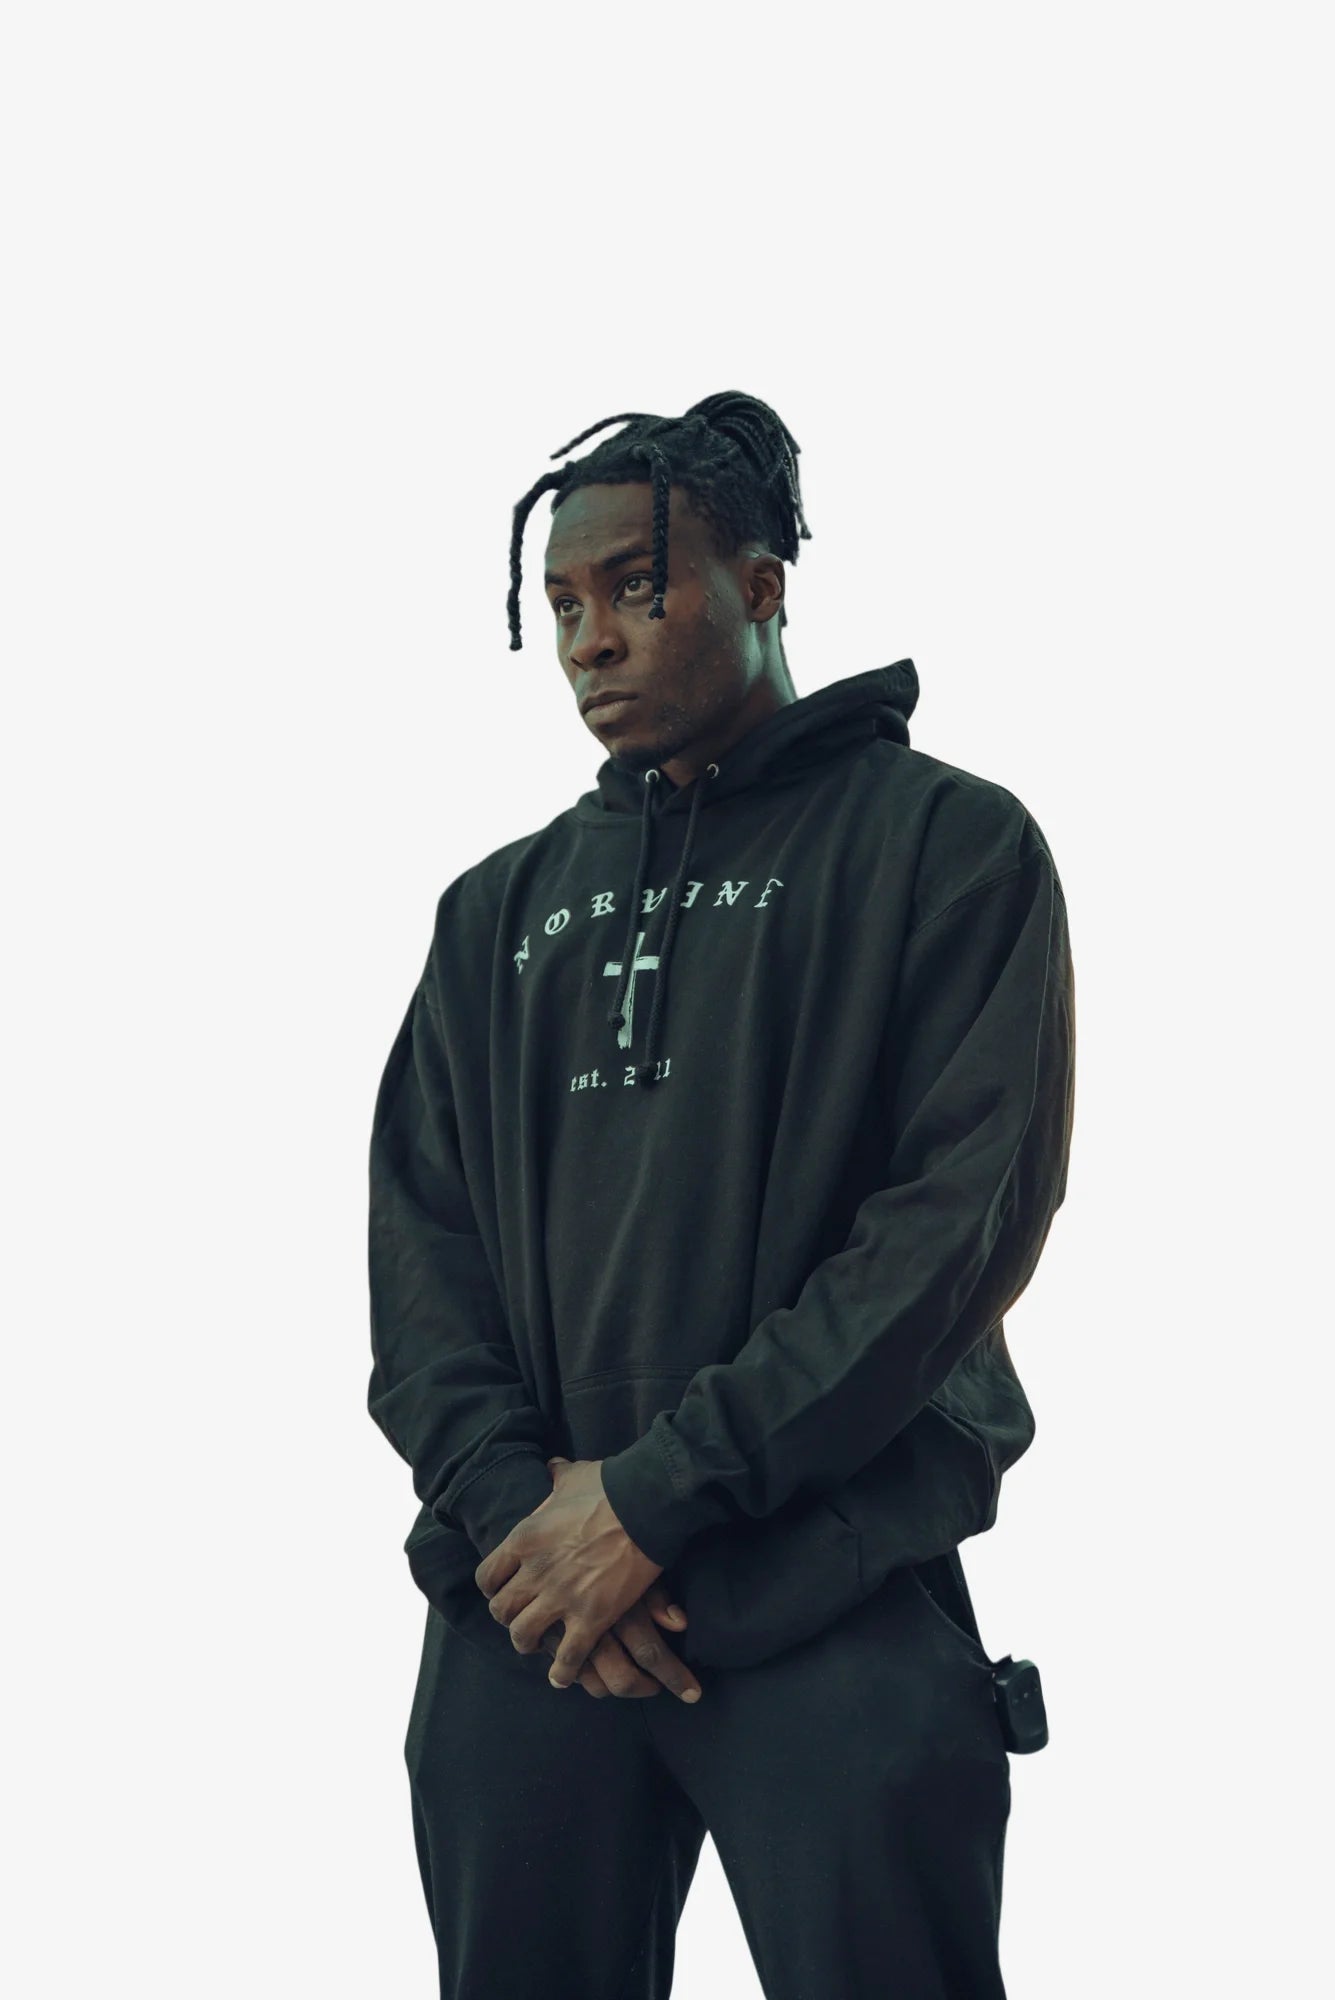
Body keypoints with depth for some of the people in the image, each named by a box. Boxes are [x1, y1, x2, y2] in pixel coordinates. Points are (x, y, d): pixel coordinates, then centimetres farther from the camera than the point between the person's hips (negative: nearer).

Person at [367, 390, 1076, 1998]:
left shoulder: (946, 841, 1)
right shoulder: (501, 906, 16)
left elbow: (969, 1209, -9)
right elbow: (417, 1236, 10)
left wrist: (656, 1490, -13)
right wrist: (513, 1500, -9)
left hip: (836, 1606, -4)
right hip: (518, 1611, 4)